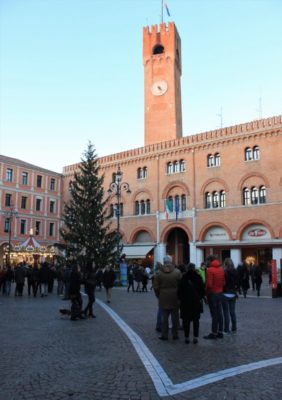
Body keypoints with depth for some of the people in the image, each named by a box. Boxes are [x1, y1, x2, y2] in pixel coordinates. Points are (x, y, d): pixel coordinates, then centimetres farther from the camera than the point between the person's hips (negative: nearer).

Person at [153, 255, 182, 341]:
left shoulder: (159, 273, -4)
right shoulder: (177, 272, -7)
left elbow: (156, 287, -1)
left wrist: (158, 296, 13)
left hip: (163, 298, 0)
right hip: (175, 298, 0)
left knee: (164, 317, 8)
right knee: (175, 317, 10)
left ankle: (164, 335, 13)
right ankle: (175, 334, 17)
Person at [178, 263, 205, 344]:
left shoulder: (184, 278, -3)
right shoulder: (198, 277, -1)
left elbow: (180, 290, -1)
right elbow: (202, 289, 1)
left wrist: (180, 298, 9)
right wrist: (201, 297, 14)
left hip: (185, 301, -1)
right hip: (197, 301, 1)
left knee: (186, 320, 5)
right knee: (196, 320, 10)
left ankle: (187, 337, 6)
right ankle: (195, 337, 9)